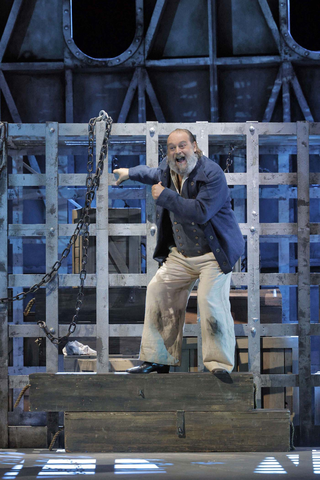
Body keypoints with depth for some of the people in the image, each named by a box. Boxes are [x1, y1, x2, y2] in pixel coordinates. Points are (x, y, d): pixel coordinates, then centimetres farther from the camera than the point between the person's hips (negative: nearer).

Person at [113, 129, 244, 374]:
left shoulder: (212, 174, -21)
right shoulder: (168, 169, 5)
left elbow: (200, 212, -32)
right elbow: (156, 174, 32)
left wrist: (165, 196, -25)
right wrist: (131, 173, 46)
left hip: (214, 253, -8)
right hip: (181, 253, 8)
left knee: (211, 301, -23)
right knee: (158, 291, 6)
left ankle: (221, 366, -16)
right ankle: (159, 360, 16)